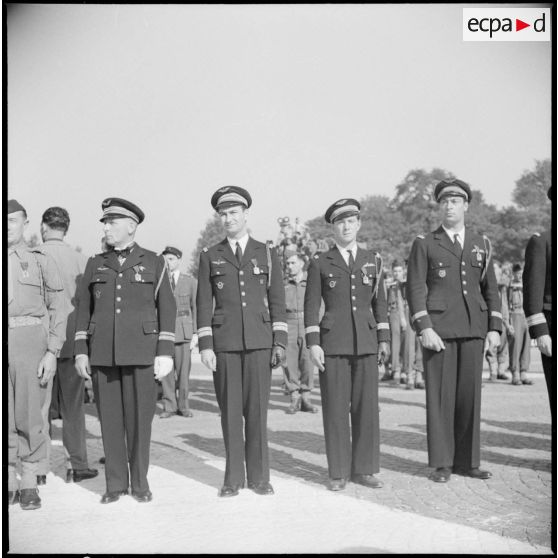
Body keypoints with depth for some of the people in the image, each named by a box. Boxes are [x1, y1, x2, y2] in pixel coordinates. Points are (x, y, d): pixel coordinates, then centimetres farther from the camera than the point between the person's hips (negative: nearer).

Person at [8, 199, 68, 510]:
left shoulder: (41, 261, 3)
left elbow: (59, 309, 1)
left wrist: (52, 353, -7)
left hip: (29, 341, -2)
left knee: (29, 414, -1)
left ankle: (29, 484, 12)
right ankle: (8, 483, 15)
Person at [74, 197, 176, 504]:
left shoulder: (154, 262, 3)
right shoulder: (95, 264, 11)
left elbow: (166, 309, 0)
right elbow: (84, 309, 11)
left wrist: (165, 353, -8)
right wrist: (80, 351, 2)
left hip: (141, 352, -2)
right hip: (102, 353, 3)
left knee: (139, 418, 0)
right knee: (110, 419, 4)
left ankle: (139, 482, 13)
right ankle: (115, 484, 15)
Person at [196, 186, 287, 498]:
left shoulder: (267, 254, 8)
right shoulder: (210, 257, 8)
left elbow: (277, 302, 5)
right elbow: (204, 304, 4)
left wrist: (280, 343, -3)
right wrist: (205, 345, -4)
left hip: (259, 340, 0)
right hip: (224, 342, 0)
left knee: (257, 409, 1)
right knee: (230, 410, 3)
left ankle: (259, 477, 11)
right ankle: (234, 478, 12)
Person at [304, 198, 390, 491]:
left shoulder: (372, 260, 11)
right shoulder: (320, 263, 3)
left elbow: (379, 302, 12)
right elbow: (311, 305, 0)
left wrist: (384, 339, 5)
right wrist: (313, 344, -9)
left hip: (365, 343, 2)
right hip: (332, 344, -2)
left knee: (367, 407, 2)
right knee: (335, 409, 0)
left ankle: (363, 469, 12)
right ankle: (338, 472, 9)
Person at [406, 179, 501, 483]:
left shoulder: (481, 244, 13)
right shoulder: (424, 244, 3)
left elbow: (490, 289, 13)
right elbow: (415, 289, -4)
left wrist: (495, 328, 3)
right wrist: (424, 329, -15)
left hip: (473, 328, 3)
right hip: (438, 328, -3)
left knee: (469, 392, 4)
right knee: (440, 394, -1)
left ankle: (466, 461, 13)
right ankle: (441, 463, 6)